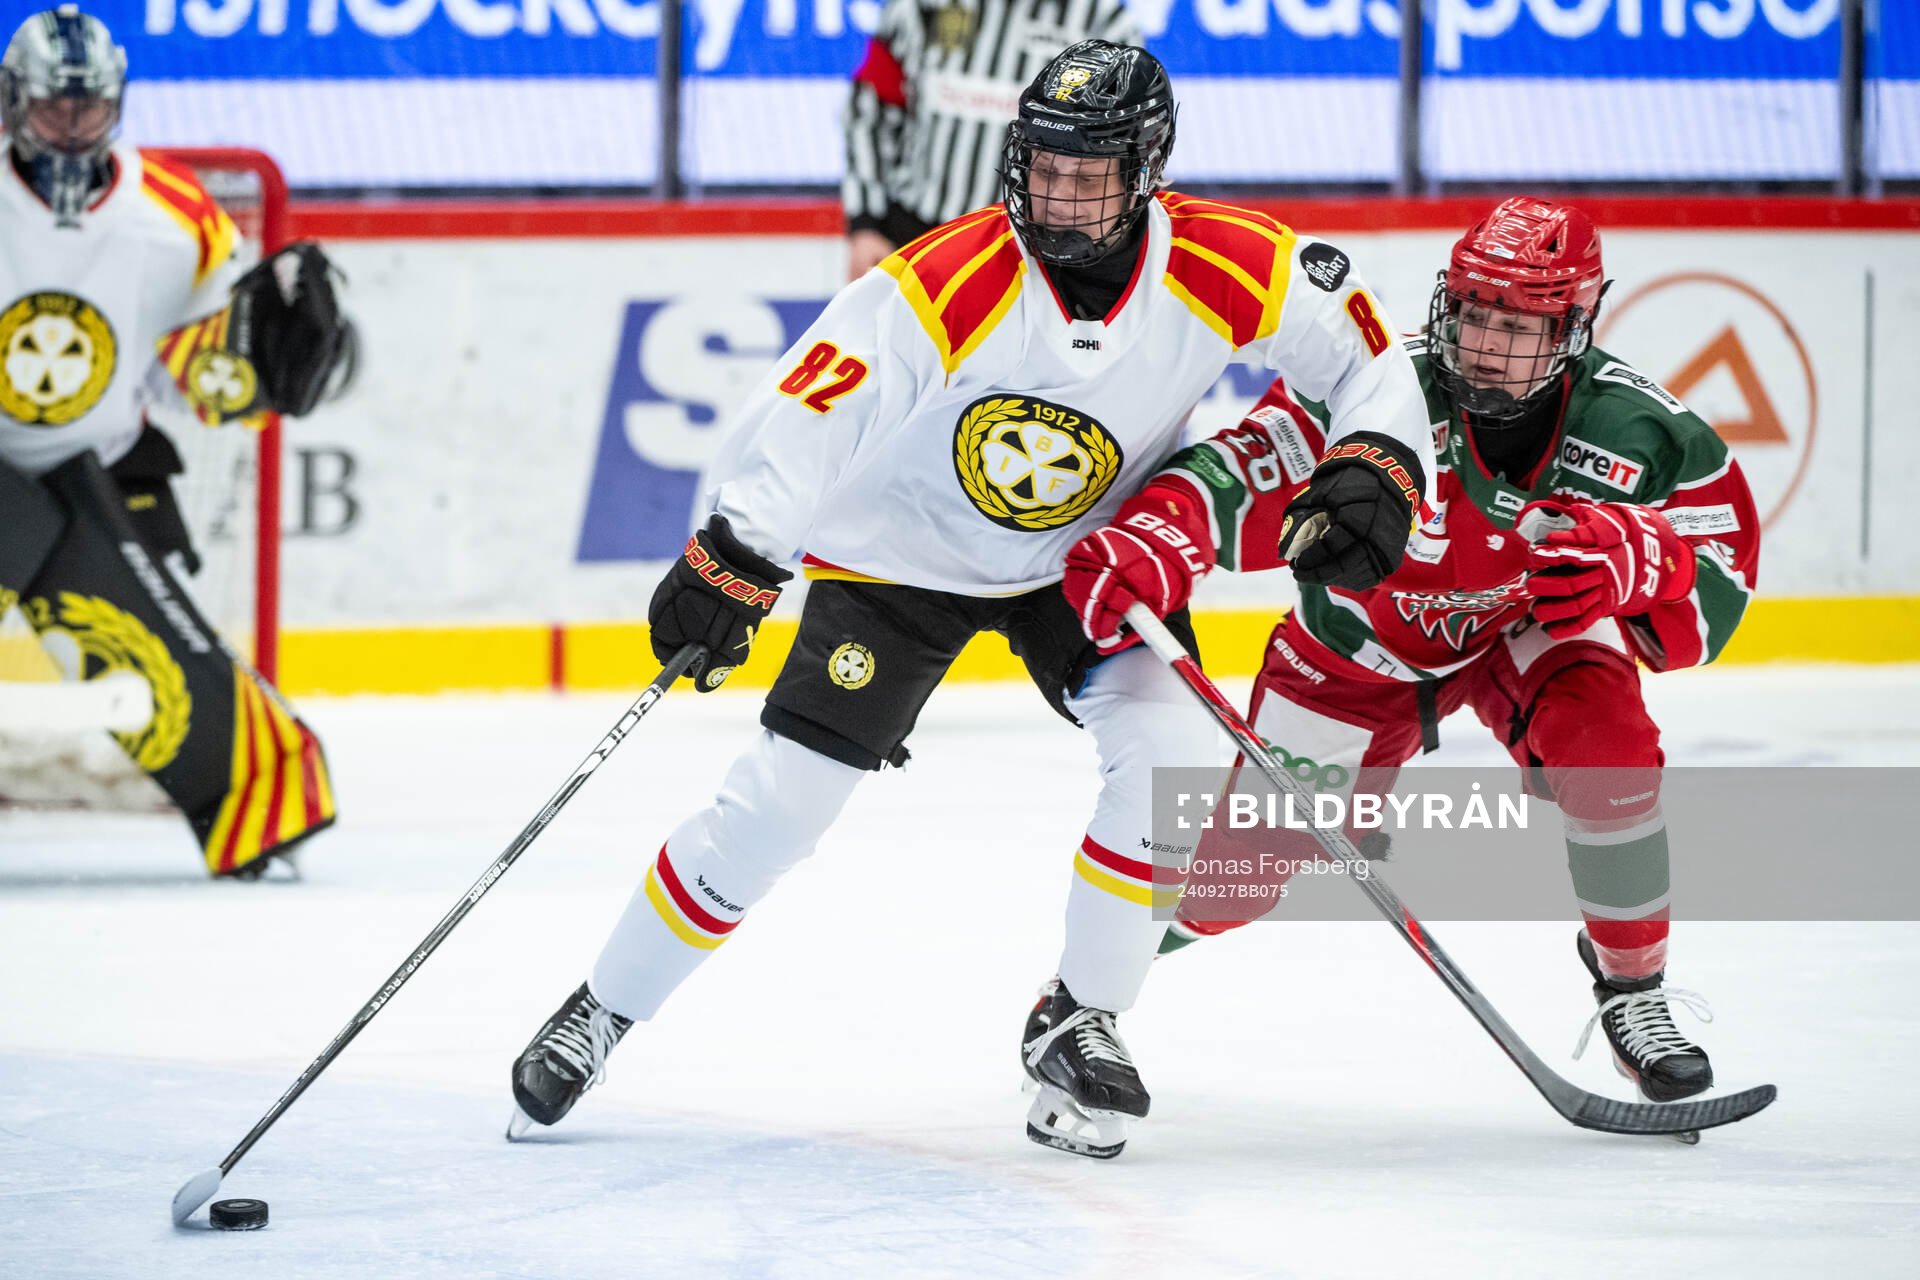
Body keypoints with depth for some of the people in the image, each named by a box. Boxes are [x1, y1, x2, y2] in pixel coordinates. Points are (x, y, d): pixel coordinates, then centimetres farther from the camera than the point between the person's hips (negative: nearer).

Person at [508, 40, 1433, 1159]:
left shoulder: (1227, 271, -22)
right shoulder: (945, 286, -32)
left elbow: (1363, 345, -8)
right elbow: (807, 412, -33)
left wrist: (1378, 466, -23)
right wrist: (730, 561, -43)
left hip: (1091, 551, 3)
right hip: (901, 552, -3)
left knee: (1174, 746, -19)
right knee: (782, 801, -7)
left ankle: (1082, 1026, -1)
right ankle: (603, 1015, 10)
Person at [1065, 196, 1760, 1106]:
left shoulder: (1638, 431, -26)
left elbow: (1721, 569, -19)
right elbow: (1240, 470, -35)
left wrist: (1630, 557, -41)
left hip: (1533, 623, 1)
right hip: (1363, 643, -1)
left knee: (1606, 743, -30)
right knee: (1247, 862, 1)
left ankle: (1631, 983, -8)